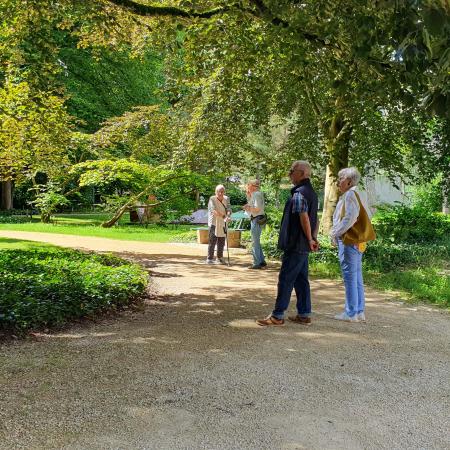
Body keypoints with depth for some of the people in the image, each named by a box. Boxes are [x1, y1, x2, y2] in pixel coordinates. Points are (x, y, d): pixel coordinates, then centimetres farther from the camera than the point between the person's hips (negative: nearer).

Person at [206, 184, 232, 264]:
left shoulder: (226, 199, 5)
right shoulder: (212, 199, -10)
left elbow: (229, 209, -6)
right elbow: (214, 210, -22)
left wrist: (228, 215, -28)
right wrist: (224, 216, -31)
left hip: (222, 224, 6)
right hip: (214, 223, -5)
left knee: (221, 242, 11)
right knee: (212, 241, -7)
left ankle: (219, 258, 23)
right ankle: (209, 259, -2)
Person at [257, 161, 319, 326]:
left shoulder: (299, 193, -16)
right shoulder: (311, 192, 16)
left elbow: (304, 218, -23)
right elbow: (315, 219, 18)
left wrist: (310, 239, -13)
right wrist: (314, 238, 14)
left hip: (295, 245, -10)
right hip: (303, 246, 10)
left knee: (285, 279, -4)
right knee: (301, 280, 13)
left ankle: (277, 316, 2)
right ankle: (304, 314, 19)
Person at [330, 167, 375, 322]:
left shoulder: (350, 195, -13)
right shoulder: (356, 195, 15)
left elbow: (349, 218, -22)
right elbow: (367, 215, 19)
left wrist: (335, 233, -11)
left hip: (349, 241, -10)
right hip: (357, 241, 10)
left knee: (350, 277, -4)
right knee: (357, 277, 13)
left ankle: (351, 313, 2)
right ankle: (359, 312, 19)